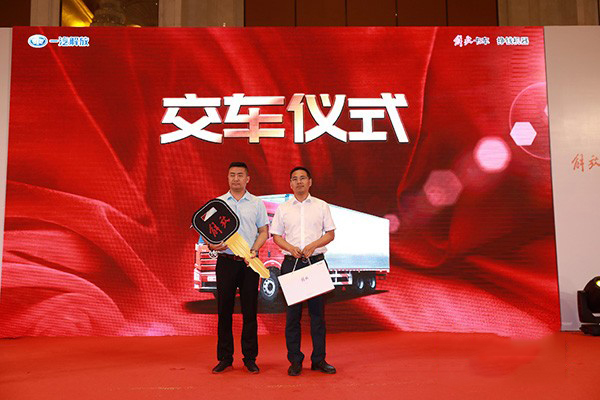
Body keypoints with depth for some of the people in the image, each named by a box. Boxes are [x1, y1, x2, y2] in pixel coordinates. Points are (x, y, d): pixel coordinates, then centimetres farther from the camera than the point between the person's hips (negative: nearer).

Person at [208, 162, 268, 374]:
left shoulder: (257, 204, 7)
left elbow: (264, 231, 7)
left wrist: (254, 250, -9)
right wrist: (212, 244, -14)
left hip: (249, 262, 0)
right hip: (226, 260, 1)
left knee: (250, 311, 3)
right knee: (224, 310, 4)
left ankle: (250, 358, 13)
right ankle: (225, 358, 14)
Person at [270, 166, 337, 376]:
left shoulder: (321, 206, 7)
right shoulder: (283, 208, 9)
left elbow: (330, 233, 6)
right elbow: (276, 236, 9)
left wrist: (313, 245, -11)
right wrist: (291, 248, -10)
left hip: (316, 262, 0)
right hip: (291, 263, 0)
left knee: (318, 310, 3)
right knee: (292, 312, 3)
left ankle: (319, 359, 14)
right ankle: (295, 360, 12)